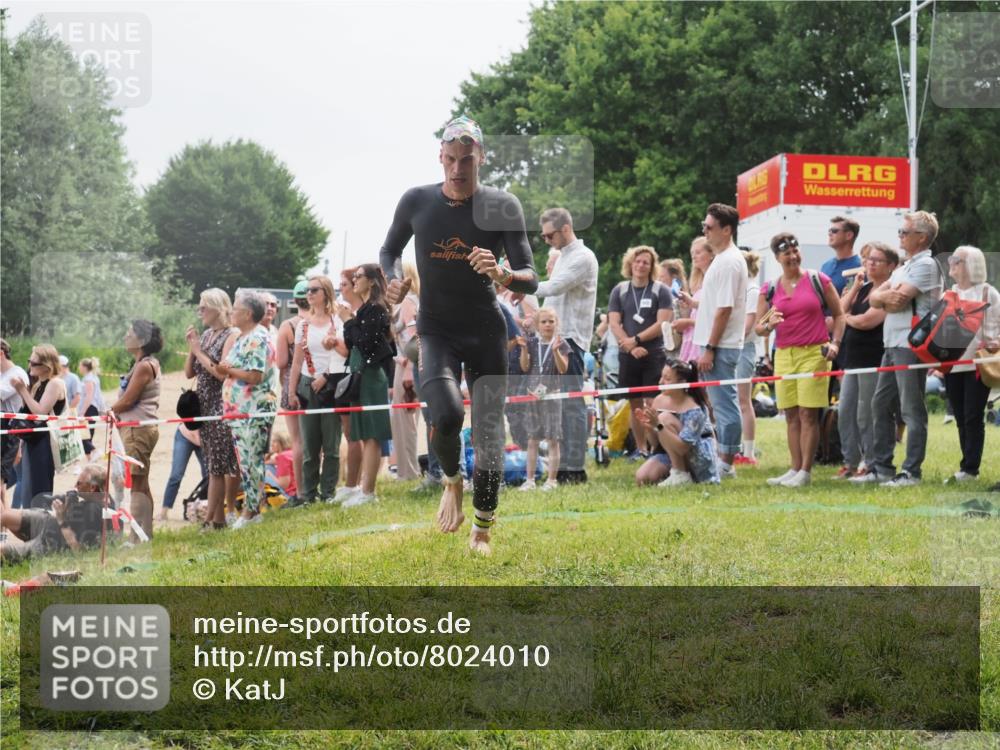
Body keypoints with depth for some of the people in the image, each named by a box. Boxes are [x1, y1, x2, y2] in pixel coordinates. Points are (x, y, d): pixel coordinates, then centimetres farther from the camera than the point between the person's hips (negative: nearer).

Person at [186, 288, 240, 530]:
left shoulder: (231, 336, -9)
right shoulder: (205, 335, 14)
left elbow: (222, 372, -18)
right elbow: (189, 372, 14)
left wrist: (199, 352, -12)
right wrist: (191, 348, 0)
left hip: (222, 407, -8)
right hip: (204, 406, 8)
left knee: (218, 464, -7)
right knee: (214, 464, 8)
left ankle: (212, 518, -7)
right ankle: (219, 516, 10)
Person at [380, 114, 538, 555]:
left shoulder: (502, 206, -7)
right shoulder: (416, 202, -3)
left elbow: (531, 281, -10)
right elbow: (389, 251, 15)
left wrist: (502, 275, -33)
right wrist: (392, 280, -8)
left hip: (486, 332, 0)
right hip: (436, 331, 0)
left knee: (489, 433, 0)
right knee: (447, 416, -26)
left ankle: (482, 531, 17)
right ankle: (452, 481, 6)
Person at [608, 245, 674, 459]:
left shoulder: (661, 291, 1)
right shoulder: (619, 291, 9)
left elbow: (662, 323, -8)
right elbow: (614, 323, 2)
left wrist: (636, 340, -13)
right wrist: (631, 347, -12)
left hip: (654, 355, -3)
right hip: (628, 355, 3)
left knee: (652, 403, -10)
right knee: (634, 404, 8)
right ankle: (640, 449, 15)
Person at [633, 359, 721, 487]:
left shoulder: (693, 409, -22)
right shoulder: (659, 401, -2)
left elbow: (682, 448, -30)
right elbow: (658, 442, 6)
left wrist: (659, 425, -37)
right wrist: (650, 428, -17)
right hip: (672, 456, 6)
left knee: (665, 418, -24)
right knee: (642, 478, -18)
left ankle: (680, 475, -18)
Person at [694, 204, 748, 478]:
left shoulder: (729, 262, -15)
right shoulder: (721, 259, 17)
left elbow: (724, 309, -20)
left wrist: (710, 349, -21)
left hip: (721, 347, -11)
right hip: (715, 345, 11)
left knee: (724, 404, -6)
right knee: (722, 404, 13)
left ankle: (726, 463, -4)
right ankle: (723, 461, 18)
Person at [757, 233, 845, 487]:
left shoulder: (818, 280, 3)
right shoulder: (769, 289, 9)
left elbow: (838, 315, 7)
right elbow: (759, 328, 9)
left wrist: (835, 343, -6)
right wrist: (769, 325, -13)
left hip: (814, 353, -4)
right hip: (784, 354, 4)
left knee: (808, 413, -7)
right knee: (791, 415, 4)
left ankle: (805, 471, -6)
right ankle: (795, 469, 9)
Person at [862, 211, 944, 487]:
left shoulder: (925, 265, -9)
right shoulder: (905, 266, 21)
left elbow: (899, 301, -19)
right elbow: (874, 298, 13)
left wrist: (883, 297, 0)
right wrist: (889, 296, -7)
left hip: (911, 345, -10)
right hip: (893, 344, 10)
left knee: (912, 410, -6)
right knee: (881, 405, 12)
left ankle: (912, 472, -4)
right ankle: (881, 467, 18)